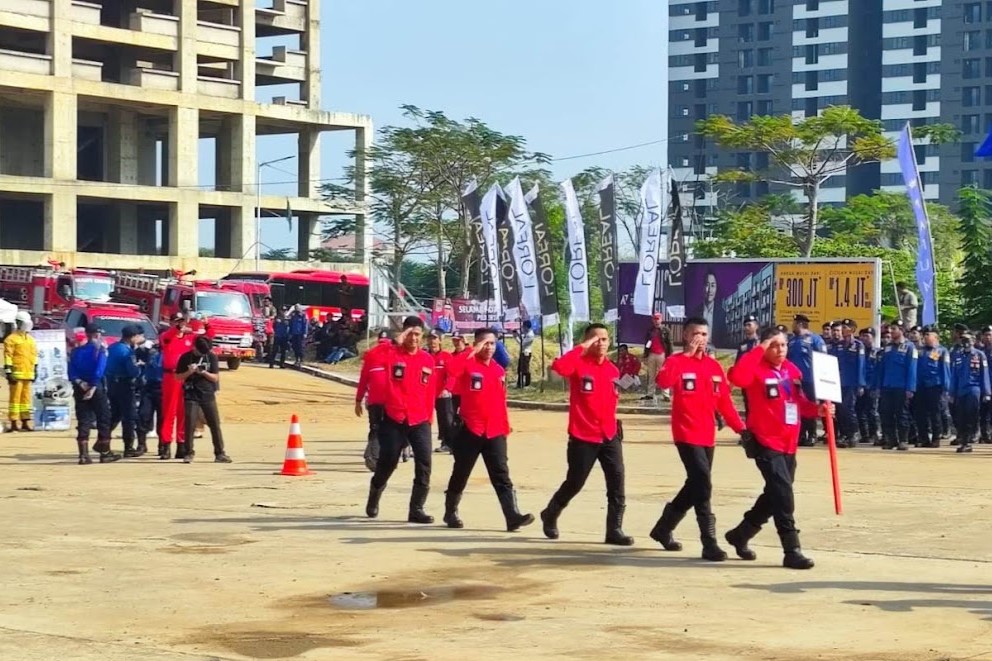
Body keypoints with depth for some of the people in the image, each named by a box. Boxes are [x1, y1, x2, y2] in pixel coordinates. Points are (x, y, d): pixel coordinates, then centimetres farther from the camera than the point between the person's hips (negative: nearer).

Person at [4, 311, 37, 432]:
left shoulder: (31, 340, 19)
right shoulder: (11, 339, -4)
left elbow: (35, 356, 23)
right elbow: (8, 356, -9)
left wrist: (35, 371, 19)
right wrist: (8, 372, -15)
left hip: (28, 375, 7)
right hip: (17, 374, -7)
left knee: (26, 398, 9)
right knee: (15, 398, -6)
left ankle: (25, 421, 13)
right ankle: (14, 423, -5)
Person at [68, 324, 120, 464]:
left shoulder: (77, 351, 10)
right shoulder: (100, 350, -5)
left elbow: (71, 372, -1)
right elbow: (99, 371, -17)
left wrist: (79, 382, -10)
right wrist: (93, 388, -19)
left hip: (80, 388, 5)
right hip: (96, 388, -5)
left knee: (83, 421, 4)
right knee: (104, 420, 5)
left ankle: (83, 455, -3)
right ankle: (105, 453, 7)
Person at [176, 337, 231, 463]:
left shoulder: (212, 357, 1)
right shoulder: (186, 357, -2)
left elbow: (216, 377, 0)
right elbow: (178, 376, 1)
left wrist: (203, 372, -16)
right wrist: (189, 372, -16)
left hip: (208, 395, 1)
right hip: (191, 396, -1)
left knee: (215, 424, 0)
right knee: (190, 424, -5)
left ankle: (220, 453, 6)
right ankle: (189, 453, 5)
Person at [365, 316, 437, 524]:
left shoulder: (428, 360, 6)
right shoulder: (391, 354, -4)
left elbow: (430, 391, 11)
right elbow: (372, 359, -25)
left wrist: (429, 417, 10)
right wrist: (395, 343, -28)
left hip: (420, 421, 2)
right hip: (394, 420, -2)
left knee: (424, 464, -9)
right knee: (387, 462, 7)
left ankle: (416, 509, -1)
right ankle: (374, 497, 35)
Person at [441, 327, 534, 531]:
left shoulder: (499, 370, 12)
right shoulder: (467, 364, -5)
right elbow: (451, 371, -28)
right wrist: (472, 352, -31)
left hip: (495, 432, 4)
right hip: (471, 430, -4)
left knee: (502, 476, -4)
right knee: (460, 474, 9)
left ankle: (513, 517, -13)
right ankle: (450, 513, 26)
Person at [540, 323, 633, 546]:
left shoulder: (613, 370, 8)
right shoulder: (579, 364, -10)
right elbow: (558, 366, -33)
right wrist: (582, 348, -28)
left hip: (609, 436, 5)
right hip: (583, 437, -5)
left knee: (617, 482, -5)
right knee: (574, 483, 8)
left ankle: (614, 530, 0)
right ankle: (550, 515, 32)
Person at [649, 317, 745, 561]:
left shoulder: (714, 366, 10)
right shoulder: (677, 361, -6)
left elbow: (724, 401, 12)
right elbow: (664, 381, -28)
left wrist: (740, 428, 5)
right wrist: (686, 355, -26)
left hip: (707, 436, 7)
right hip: (687, 434, -7)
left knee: (696, 485, 15)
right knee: (702, 485, -16)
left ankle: (663, 528, 34)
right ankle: (709, 543, -15)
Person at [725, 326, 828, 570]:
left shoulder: (793, 370, 10)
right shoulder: (757, 369, -10)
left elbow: (800, 402, 16)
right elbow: (737, 376, -31)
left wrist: (818, 409, -3)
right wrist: (759, 349, -25)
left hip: (789, 444, 8)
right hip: (765, 442, -8)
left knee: (776, 494, 16)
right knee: (783, 493, -15)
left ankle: (740, 535, 34)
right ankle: (792, 551, -13)